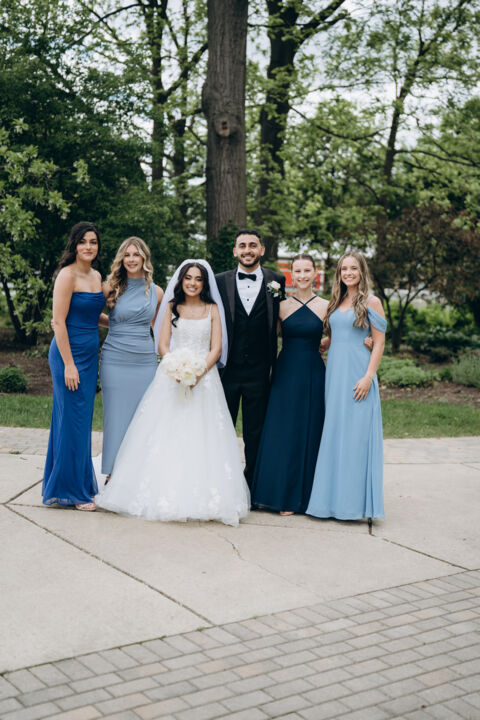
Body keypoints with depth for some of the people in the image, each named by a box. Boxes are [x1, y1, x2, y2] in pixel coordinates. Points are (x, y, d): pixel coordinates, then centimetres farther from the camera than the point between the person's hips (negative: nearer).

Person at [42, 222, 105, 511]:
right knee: (72, 420, -2)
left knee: (83, 420, 13)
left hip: (90, 355, 8)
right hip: (69, 353, -8)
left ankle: (82, 484, 24)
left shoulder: (97, 276, 12)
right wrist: (69, 364, -18)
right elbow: (59, 321, -15)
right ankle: (70, 490, 9)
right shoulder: (68, 275, -12)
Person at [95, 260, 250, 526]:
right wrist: (177, 369, -13)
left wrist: (200, 372, -14)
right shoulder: (171, 307, 11)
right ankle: (164, 492, -2)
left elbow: (216, 348, 2)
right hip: (171, 378, 1)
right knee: (166, 435, -5)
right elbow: (163, 344, 5)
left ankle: (201, 495, -3)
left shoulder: (213, 309, 8)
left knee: (200, 436, -6)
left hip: (204, 377, -1)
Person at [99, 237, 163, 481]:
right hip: (115, 360, -2)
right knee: (116, 416, 2)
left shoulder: (156, 292, 7)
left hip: (145, 361, 2)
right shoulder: (111, 287, 0)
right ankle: (113, 474, 13)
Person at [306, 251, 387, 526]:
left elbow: (379, 343, -7)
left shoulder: (371, 302, -3)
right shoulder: (336, 302, 15)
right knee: (332, 432, 7)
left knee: (355, 434, -4)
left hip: (358, 373, -6)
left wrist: (368, 376, -15)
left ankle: (355, 501, 4)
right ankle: (333, 497, 17)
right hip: (334, 371, 6)